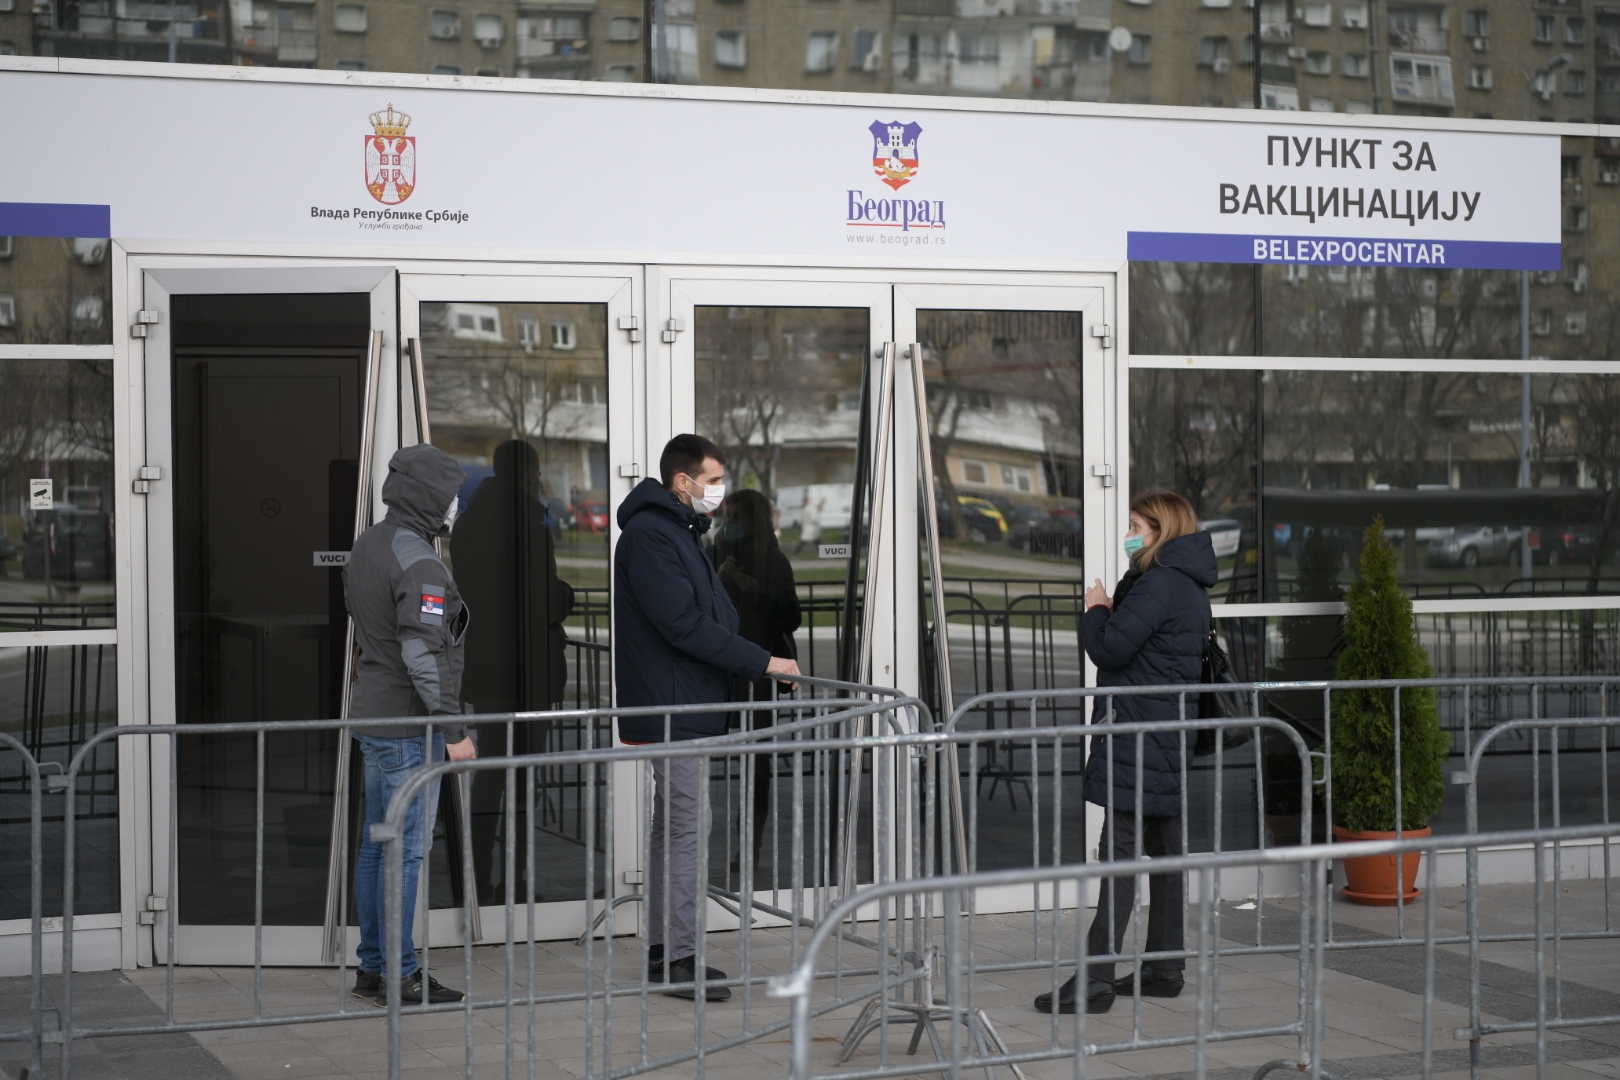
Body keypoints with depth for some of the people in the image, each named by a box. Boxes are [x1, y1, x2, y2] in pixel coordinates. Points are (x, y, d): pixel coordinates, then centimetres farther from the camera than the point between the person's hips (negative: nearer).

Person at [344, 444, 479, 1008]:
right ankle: (401, 977, 0)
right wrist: (454, 729, -19)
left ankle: (371, 967, 20)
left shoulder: (367, 545, 11)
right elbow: (424, 655, -23)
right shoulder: (418, 563, -19)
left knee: (376, 844, 13)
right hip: (408, 724, -10)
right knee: (406, 850, -5)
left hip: (372, 715, 10)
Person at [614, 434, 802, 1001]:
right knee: (687, 828, -9)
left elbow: (715, 614, 21)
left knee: (672, 828, 14)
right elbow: (684, 624, -22)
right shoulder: (649, 535, -16)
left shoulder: (680, 532, 19)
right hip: (672, 708, -11)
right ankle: (678, 959, -5)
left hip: (687, 709, 11)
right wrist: (762, 662, -18)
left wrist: (760, 664, 10)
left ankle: (664, 950, 21)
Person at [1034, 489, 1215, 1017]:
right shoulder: (1191, 586, 17)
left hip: (1138, 728, -10)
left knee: (1121, 849, -11)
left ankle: (1097, 978, -13)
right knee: (1164, 847, 12)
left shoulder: (1159, 583, -15)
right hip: (1173, 727, 10)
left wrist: (1095, 611, -2)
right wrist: (1110, 614, 9)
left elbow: (1110, 648, -19)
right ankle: (1164, 968, 18)